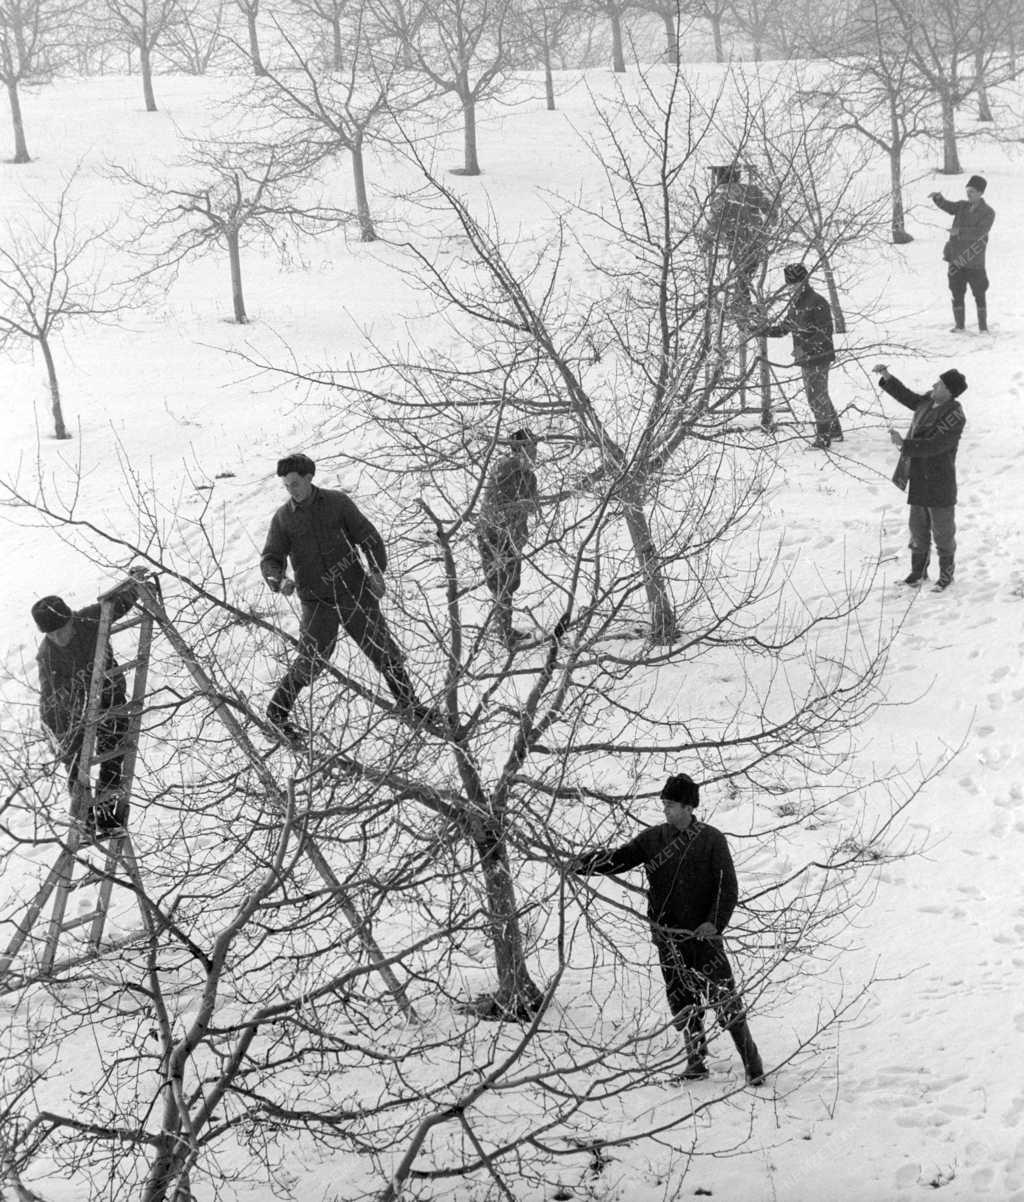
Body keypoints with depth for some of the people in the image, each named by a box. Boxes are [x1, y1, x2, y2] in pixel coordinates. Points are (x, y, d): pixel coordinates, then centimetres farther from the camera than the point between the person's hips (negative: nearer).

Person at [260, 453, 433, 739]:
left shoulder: (337, 502, -1)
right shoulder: (283, 518, -1)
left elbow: (368, 536, -1)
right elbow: (270, 559, -2)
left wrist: (377, 570, -15)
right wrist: (279, 580, -24)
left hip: (356, 593, 1)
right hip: (318, 601, -1)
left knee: (383, 650, 9)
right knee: (312, 660, -13)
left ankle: (410, 704, 28)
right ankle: (277, 712, 4)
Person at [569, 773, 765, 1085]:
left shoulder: (711, 840, -3)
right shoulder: (653, 839, 5)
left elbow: (728, 887, -5)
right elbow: (619, 859, 3)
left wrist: (715, 921, -19)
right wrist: (586, 862, -15)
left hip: (704, 932, -3)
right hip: (668, 937, 3)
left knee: (725, 999, -7)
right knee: (682, 1003, 8)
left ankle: (752, 1063, 1)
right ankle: (696, 1061, 21)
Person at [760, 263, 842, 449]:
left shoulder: (817, 303, -16)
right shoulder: (795, 303, 12)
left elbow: (825, 332, -18)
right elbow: (786, 326, 18)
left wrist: (806, 348, -24)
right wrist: (768, 331, 3)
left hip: (818, 357, -9)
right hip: (805, 358, 9)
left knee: (817, 397, -6)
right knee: (819, 396, 17)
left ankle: (824, 437, 1)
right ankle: (835, 432, 28)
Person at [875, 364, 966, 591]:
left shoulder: (954, 417, -23)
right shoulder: (927, 401, 2)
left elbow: (933, 445, -28)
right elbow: (906, 396, 20)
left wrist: (904, 444, -29)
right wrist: (887, 378, 8)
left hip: (939, 483, -8)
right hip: (918, 480, 8)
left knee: (942, 530, 7)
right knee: (918, 528, 18)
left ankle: (946, 574, 21)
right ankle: (918, 570, 32)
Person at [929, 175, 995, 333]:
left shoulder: (988, 213, -6)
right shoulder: (962, 206, 9)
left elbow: (979, 231, -20)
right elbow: (947, 206, -5)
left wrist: (960, 231, -29)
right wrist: (938, 197, -26)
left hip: (974, 261, -4)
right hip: (956, 259, 4)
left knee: (979, 294, 2)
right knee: (957, 293, 7)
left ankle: (983, 327, 11)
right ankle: (959, 325, 17)